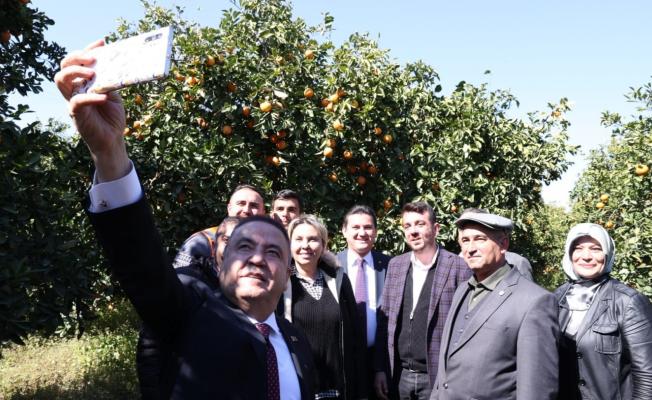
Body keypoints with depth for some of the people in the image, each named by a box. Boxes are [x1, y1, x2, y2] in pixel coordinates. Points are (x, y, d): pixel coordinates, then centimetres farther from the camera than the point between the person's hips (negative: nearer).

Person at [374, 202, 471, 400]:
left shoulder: (459, 267, -7)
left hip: (440, 377, -4)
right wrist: (380, 369, 4)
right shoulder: (395, 265, 7)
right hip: (399, 376, 4)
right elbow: (384, 320, 9)